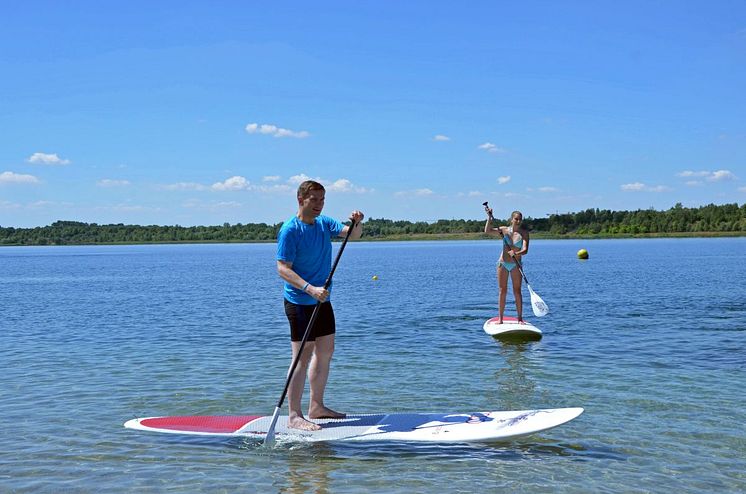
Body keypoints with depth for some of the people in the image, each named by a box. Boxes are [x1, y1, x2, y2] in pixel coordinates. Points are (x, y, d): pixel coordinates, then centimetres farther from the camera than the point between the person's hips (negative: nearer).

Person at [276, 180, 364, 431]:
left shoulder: (324, 223, 8)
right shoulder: (290, 230, -15)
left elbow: (352, 234, 2)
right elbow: (283, 269, -20)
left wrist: (357, 223, -21)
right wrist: (310, 289, -31)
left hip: (322, 301, 8)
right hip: (299, 303, -8)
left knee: (326, 352, 14)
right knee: (303, 358, -8)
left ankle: (316, 407, 25)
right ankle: (294, 416, -1)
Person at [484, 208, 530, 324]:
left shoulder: (524, 233, -4)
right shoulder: (504, 230, 0)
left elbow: (525, 250, -16)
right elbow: (487, 231, -10)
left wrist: (516, 253, -34)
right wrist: (489, 217, -18)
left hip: (516, 265, -1)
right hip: (503, 263, 1)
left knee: (517, 291, -1)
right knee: (502, 291, 4)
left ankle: (520, 318, 4)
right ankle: (500, 318, 9)